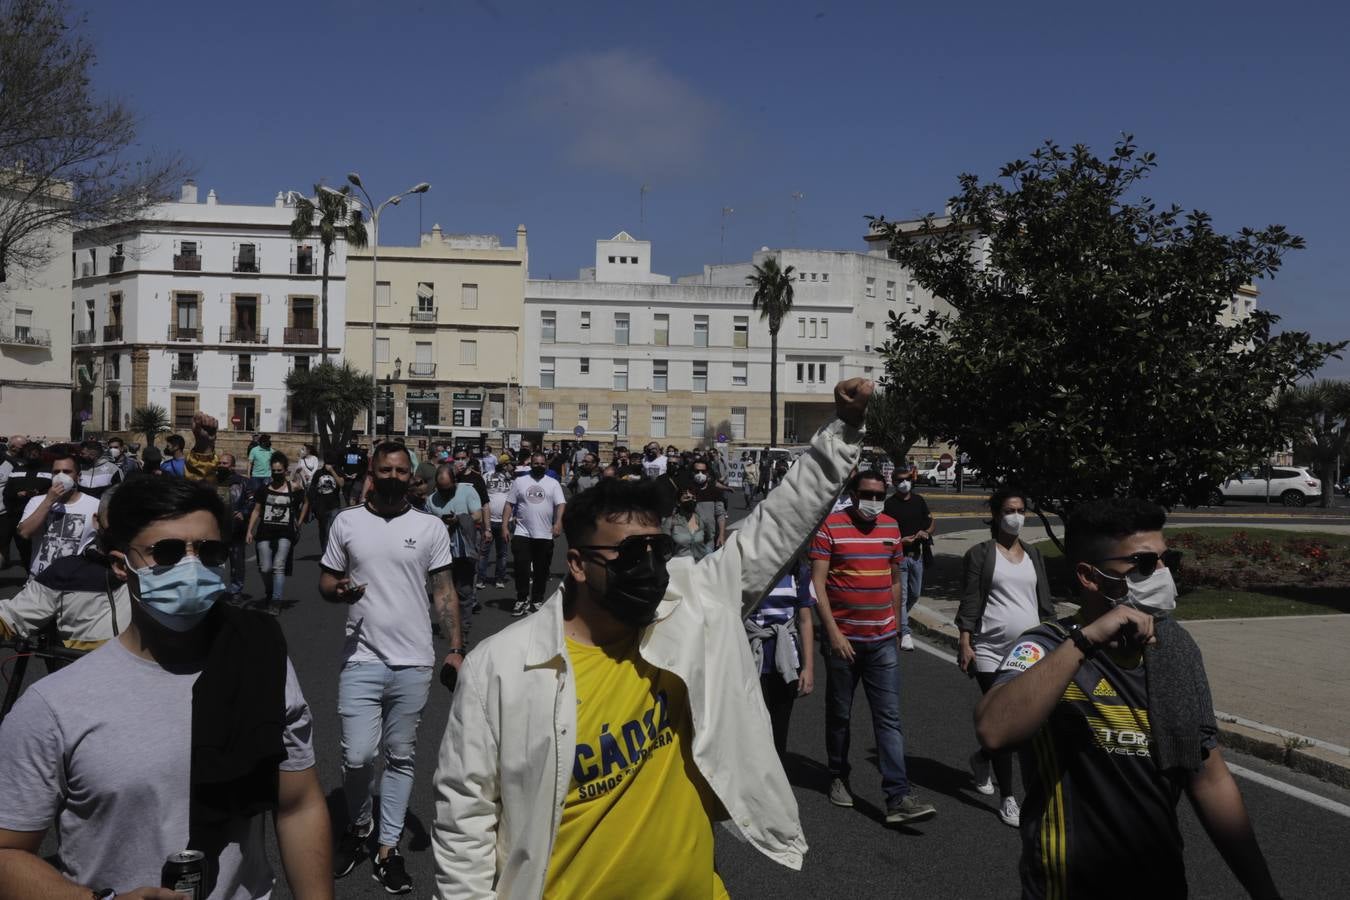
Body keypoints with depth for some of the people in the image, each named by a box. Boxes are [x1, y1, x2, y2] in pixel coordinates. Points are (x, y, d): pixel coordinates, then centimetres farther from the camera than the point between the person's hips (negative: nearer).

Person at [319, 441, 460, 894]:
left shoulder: (431, 527, 2)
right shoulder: (347, 522, 3)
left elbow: (443, 591, 4)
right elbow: (325, 582, 8)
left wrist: (455, 648, -4)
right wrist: (340, 590, -15)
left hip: (414, 663, 1)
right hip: (362, 660, 0)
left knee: (401, 757, 9)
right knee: (357, 756, -3)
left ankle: (388, 847, 23)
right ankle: (357, 828, 26)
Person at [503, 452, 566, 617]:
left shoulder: (553, 484, 5)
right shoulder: (519, 482, 6)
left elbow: (561, 504, -4)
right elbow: (509, 504, 5)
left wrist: (558, 522, -22)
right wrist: (504, 526, -3)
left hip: (545, 535, 0)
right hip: (522, 534, 0)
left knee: (541, 571, 7)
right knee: (521, 568, -4)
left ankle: (537, 600, 20)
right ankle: (521, 599, 8)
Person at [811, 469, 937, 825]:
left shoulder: (891, 527, 7)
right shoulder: (830, 527, -8)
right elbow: (818, 583, -11)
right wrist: (833, 632, -17)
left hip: (883, 640, 3)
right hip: (843, 638, -3)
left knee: (889, 718, -2)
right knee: (839, 714, 12)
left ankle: (898, 798, -3)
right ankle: (838, 777, 31)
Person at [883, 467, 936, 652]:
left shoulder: (919, 500, 7)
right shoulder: (890, 504, -8)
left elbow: (930, 521, 17)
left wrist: (926, 533, -4)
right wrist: (905, 540, -22)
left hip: (916, 554, 5)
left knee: (915, 594, 15)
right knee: (901, 595, -7)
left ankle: (897, 620, 38)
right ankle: (905, 633, -4)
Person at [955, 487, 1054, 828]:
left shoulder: (1033, 555, 14)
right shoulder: (980, 554, -1)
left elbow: (1045, 602, 16)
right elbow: (969, 602, -5)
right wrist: (965, 643, -11)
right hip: (990, 650, -5)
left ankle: (982, 758, 39)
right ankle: (1007, 798, 9)